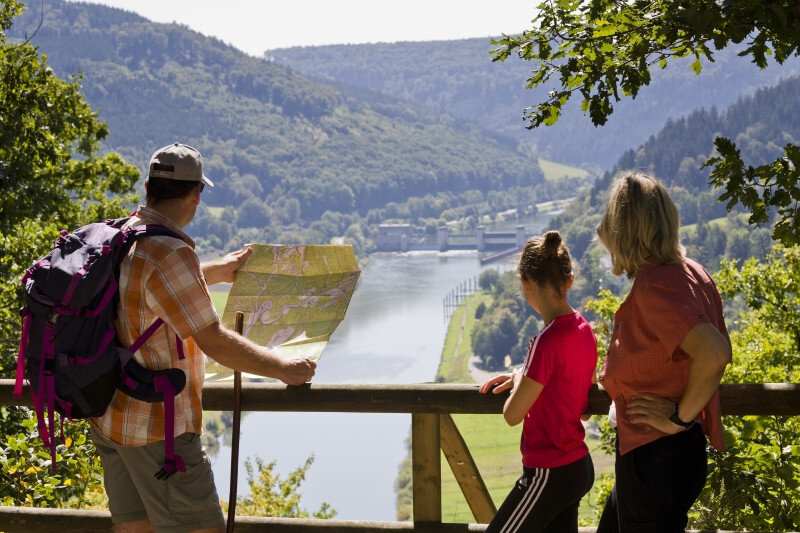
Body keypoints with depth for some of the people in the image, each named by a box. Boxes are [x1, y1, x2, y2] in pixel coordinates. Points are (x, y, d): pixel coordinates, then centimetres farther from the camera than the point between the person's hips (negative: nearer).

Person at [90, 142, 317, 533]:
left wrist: (216, 271, 42)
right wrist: (284, 369, -9)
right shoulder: (169, 253, -21)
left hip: (108, 417, 9)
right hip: (158, 430, -9)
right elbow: (214, 343, -20)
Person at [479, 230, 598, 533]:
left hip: (548, 474, -9)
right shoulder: (583, 329, 4)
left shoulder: (548, 340, -23)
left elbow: (512, 415, -16)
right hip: (579, 466, 9)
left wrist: (518, 379, 4)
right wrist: (522, 380, 12)